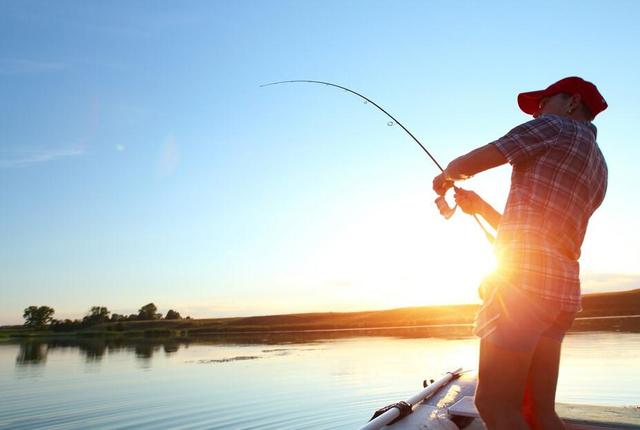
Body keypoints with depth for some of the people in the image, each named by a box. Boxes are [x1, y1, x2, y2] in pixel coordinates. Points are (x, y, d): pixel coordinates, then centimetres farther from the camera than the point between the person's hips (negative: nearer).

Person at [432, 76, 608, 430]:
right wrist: (480, 207, 25)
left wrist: (445, 177, 20)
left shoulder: (555, 127, 4)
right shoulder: (597, 167, 28)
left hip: (524, 276, -9)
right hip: (562, 287, 9)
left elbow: (466, 165, -1)